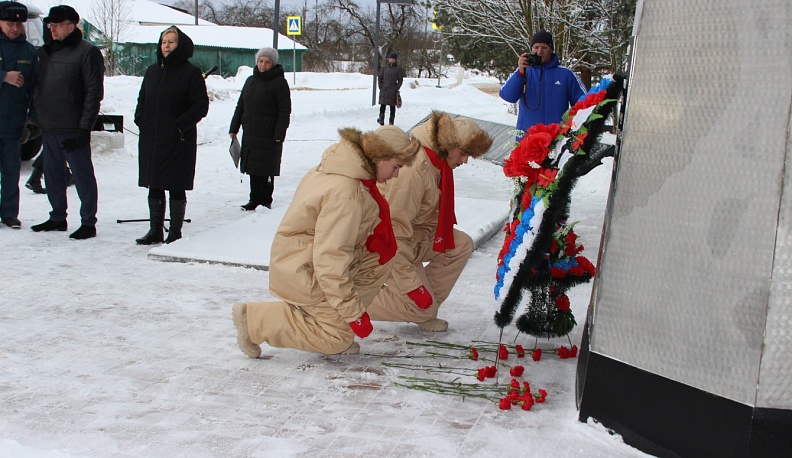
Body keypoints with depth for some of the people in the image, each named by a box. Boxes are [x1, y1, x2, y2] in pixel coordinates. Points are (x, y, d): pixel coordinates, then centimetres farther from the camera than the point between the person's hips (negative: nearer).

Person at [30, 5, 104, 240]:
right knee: (53, 174, 14)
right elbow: (37, 86, 20)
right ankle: (57, 218, 25)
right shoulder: (45, 52, 14)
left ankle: (88, 223, 5)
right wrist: (37, 115, 10)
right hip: (48, 127, 7)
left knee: (83, 175, -1)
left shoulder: (87, 52, -8)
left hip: (72, 129, -7)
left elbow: (94, 92, -12)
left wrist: (85, 127, -16)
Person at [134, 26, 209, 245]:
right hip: (150, 140, 6)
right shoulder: (152, 71, 13)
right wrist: (141, 119, 4)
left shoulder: (191, 73, -5)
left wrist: (181, 124, -17)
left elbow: (201, 105, -9)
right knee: (154, 186, 10)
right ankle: (155, 229, 19)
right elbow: (142, 100, 21)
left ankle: (175, 231, 8)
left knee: (176, 187, 0)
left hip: (178, 141, -6)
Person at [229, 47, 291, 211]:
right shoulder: (251, 80, 15)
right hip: (250, 133, 6)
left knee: (266, 169, -2)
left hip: (269, 135, -6)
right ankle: (255, 199, 17)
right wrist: (234, 128, 13)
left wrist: (279, 134, -16)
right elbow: (240, 106, 19)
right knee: (253, 168, 9)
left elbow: (285, 110, -10)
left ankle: (266, 200, 8)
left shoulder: (279, 82, -5)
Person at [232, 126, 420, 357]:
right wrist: (353, 312, -24)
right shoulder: (345, 194, -30)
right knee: (337, 338, -2)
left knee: (380, 259, 4)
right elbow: (330, 258, -31)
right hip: (304, 272, -10)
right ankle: (253, 319, 2)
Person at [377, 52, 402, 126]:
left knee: (392, 106, 2)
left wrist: (397, 88, -6)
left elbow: (400, 80, 4)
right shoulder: (384, 67, 7)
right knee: (382, 105, -1)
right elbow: (380, 78, 11)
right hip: (384, 89, 1)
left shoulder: (398, 69, 2)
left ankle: (391, 120, 8)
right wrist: (380, 86, -1)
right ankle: (381, 119, 6)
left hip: (393, 90, -1)